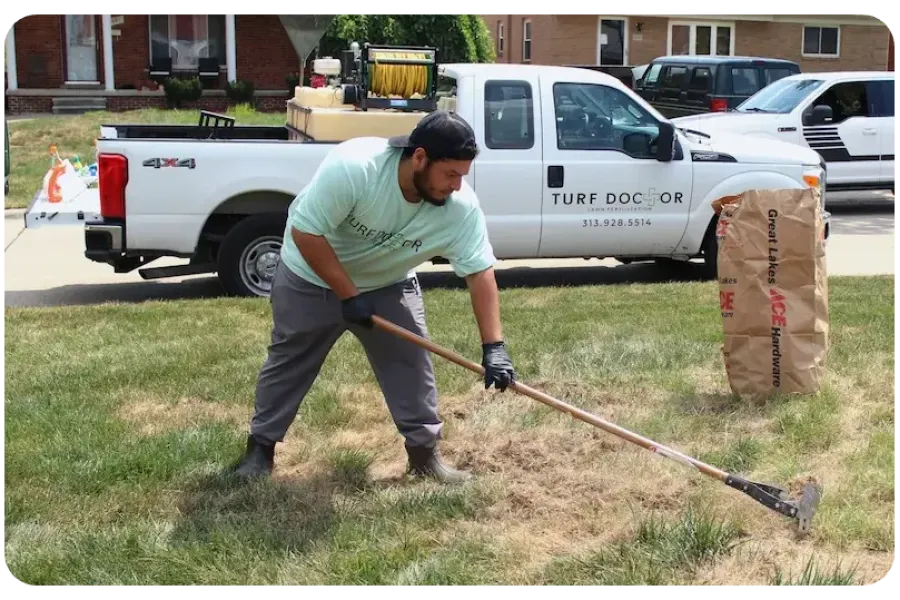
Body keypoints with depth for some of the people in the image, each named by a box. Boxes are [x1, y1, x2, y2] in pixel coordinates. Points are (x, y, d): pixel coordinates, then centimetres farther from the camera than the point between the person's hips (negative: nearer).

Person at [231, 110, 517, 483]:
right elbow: (305, 232, -32)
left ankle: (424, 453, 12)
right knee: (288, 363, 8)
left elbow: (480, 272, -22)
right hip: (310, 278, -3)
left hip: (388, 285, 3)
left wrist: (493, 346, -29)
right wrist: (349, 295, -29)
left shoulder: (461, 207, -26)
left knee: (412, 363, -2)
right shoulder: (352, 166, -38)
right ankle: (260, 447, 24)